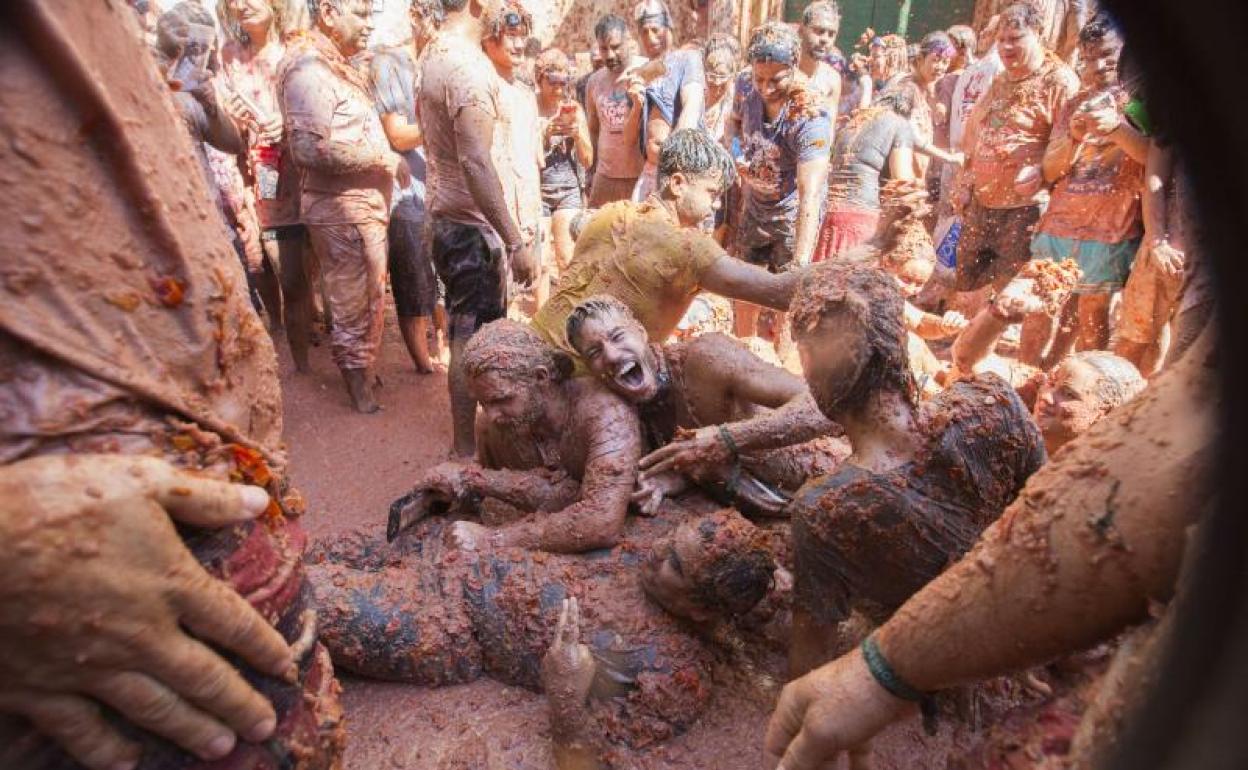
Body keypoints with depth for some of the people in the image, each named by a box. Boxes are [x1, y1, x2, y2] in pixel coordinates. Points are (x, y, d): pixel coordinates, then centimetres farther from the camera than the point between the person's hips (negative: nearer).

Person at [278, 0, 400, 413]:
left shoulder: (336, 65, 15)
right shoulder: (309, 66, -15)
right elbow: (313, 148, -24)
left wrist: (384, 161, 8)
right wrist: (383, 158, -17)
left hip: (363, 201, 10)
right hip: (342, 206, -9)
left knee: (368, 296, 19)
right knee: (353, 301, 2)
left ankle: (362, 370, 33)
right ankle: (358, 380, 17)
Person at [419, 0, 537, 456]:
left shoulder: (434, 51, 11)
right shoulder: (470, 64, -20)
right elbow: (476, 163, -28)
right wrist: (515, 243, -26)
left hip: (444, 214, 10)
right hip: (472, 224, -10)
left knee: (462, 333, 21)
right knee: (473, 341, 0)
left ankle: (464, 436, 37)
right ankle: (466, 450, 13)